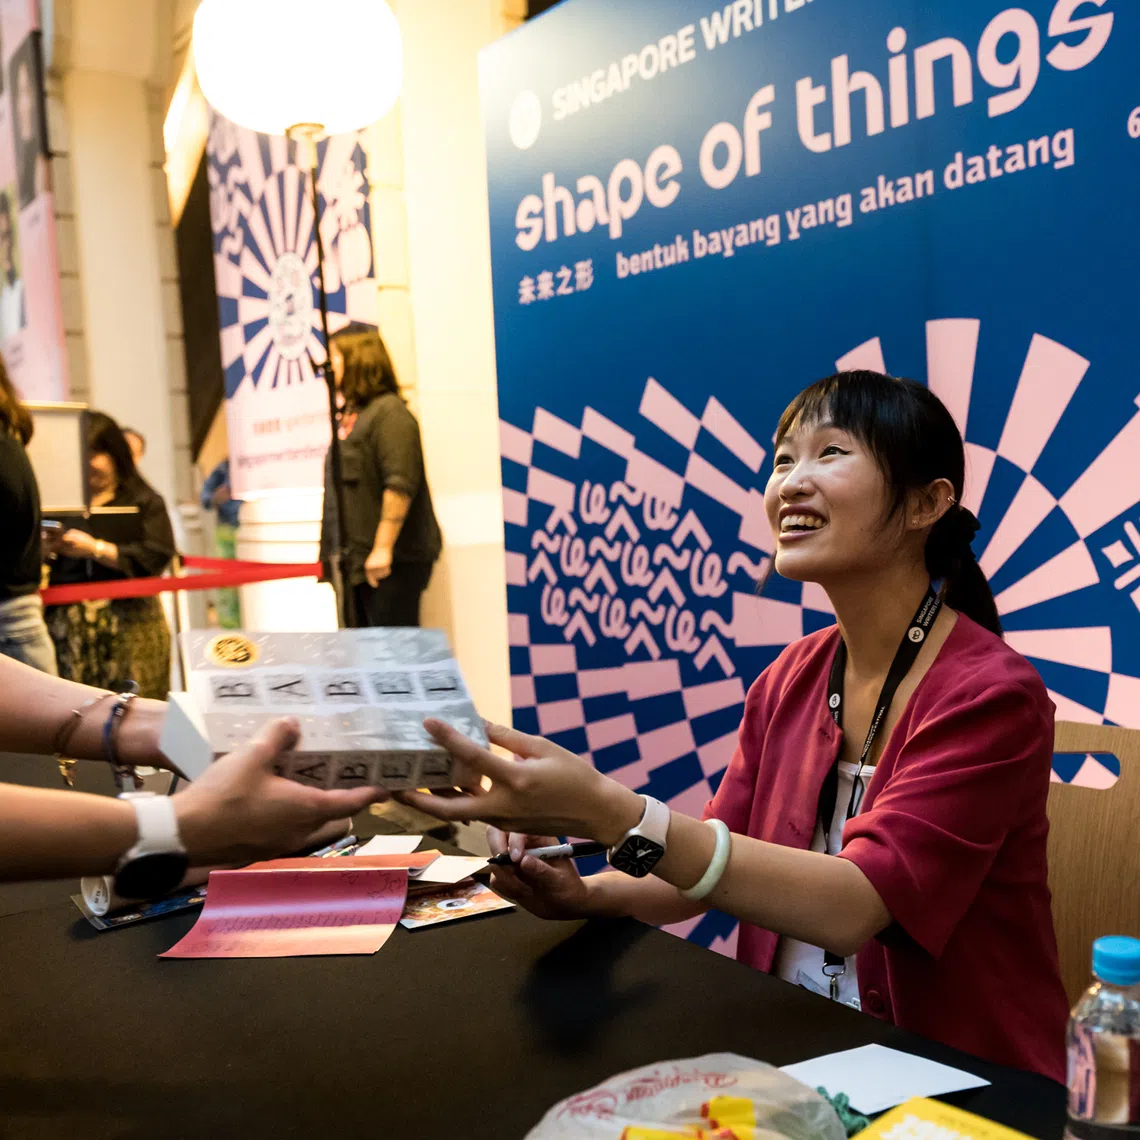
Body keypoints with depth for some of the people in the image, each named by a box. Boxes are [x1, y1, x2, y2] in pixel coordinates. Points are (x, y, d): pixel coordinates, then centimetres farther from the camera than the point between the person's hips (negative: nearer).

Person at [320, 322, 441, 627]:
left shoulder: (389, 411, -10)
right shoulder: (351, 415, 17)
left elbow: (400, 485, -20)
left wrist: (383, 548, -23)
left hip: (392, 561, -9)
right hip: (357, 560, 9)